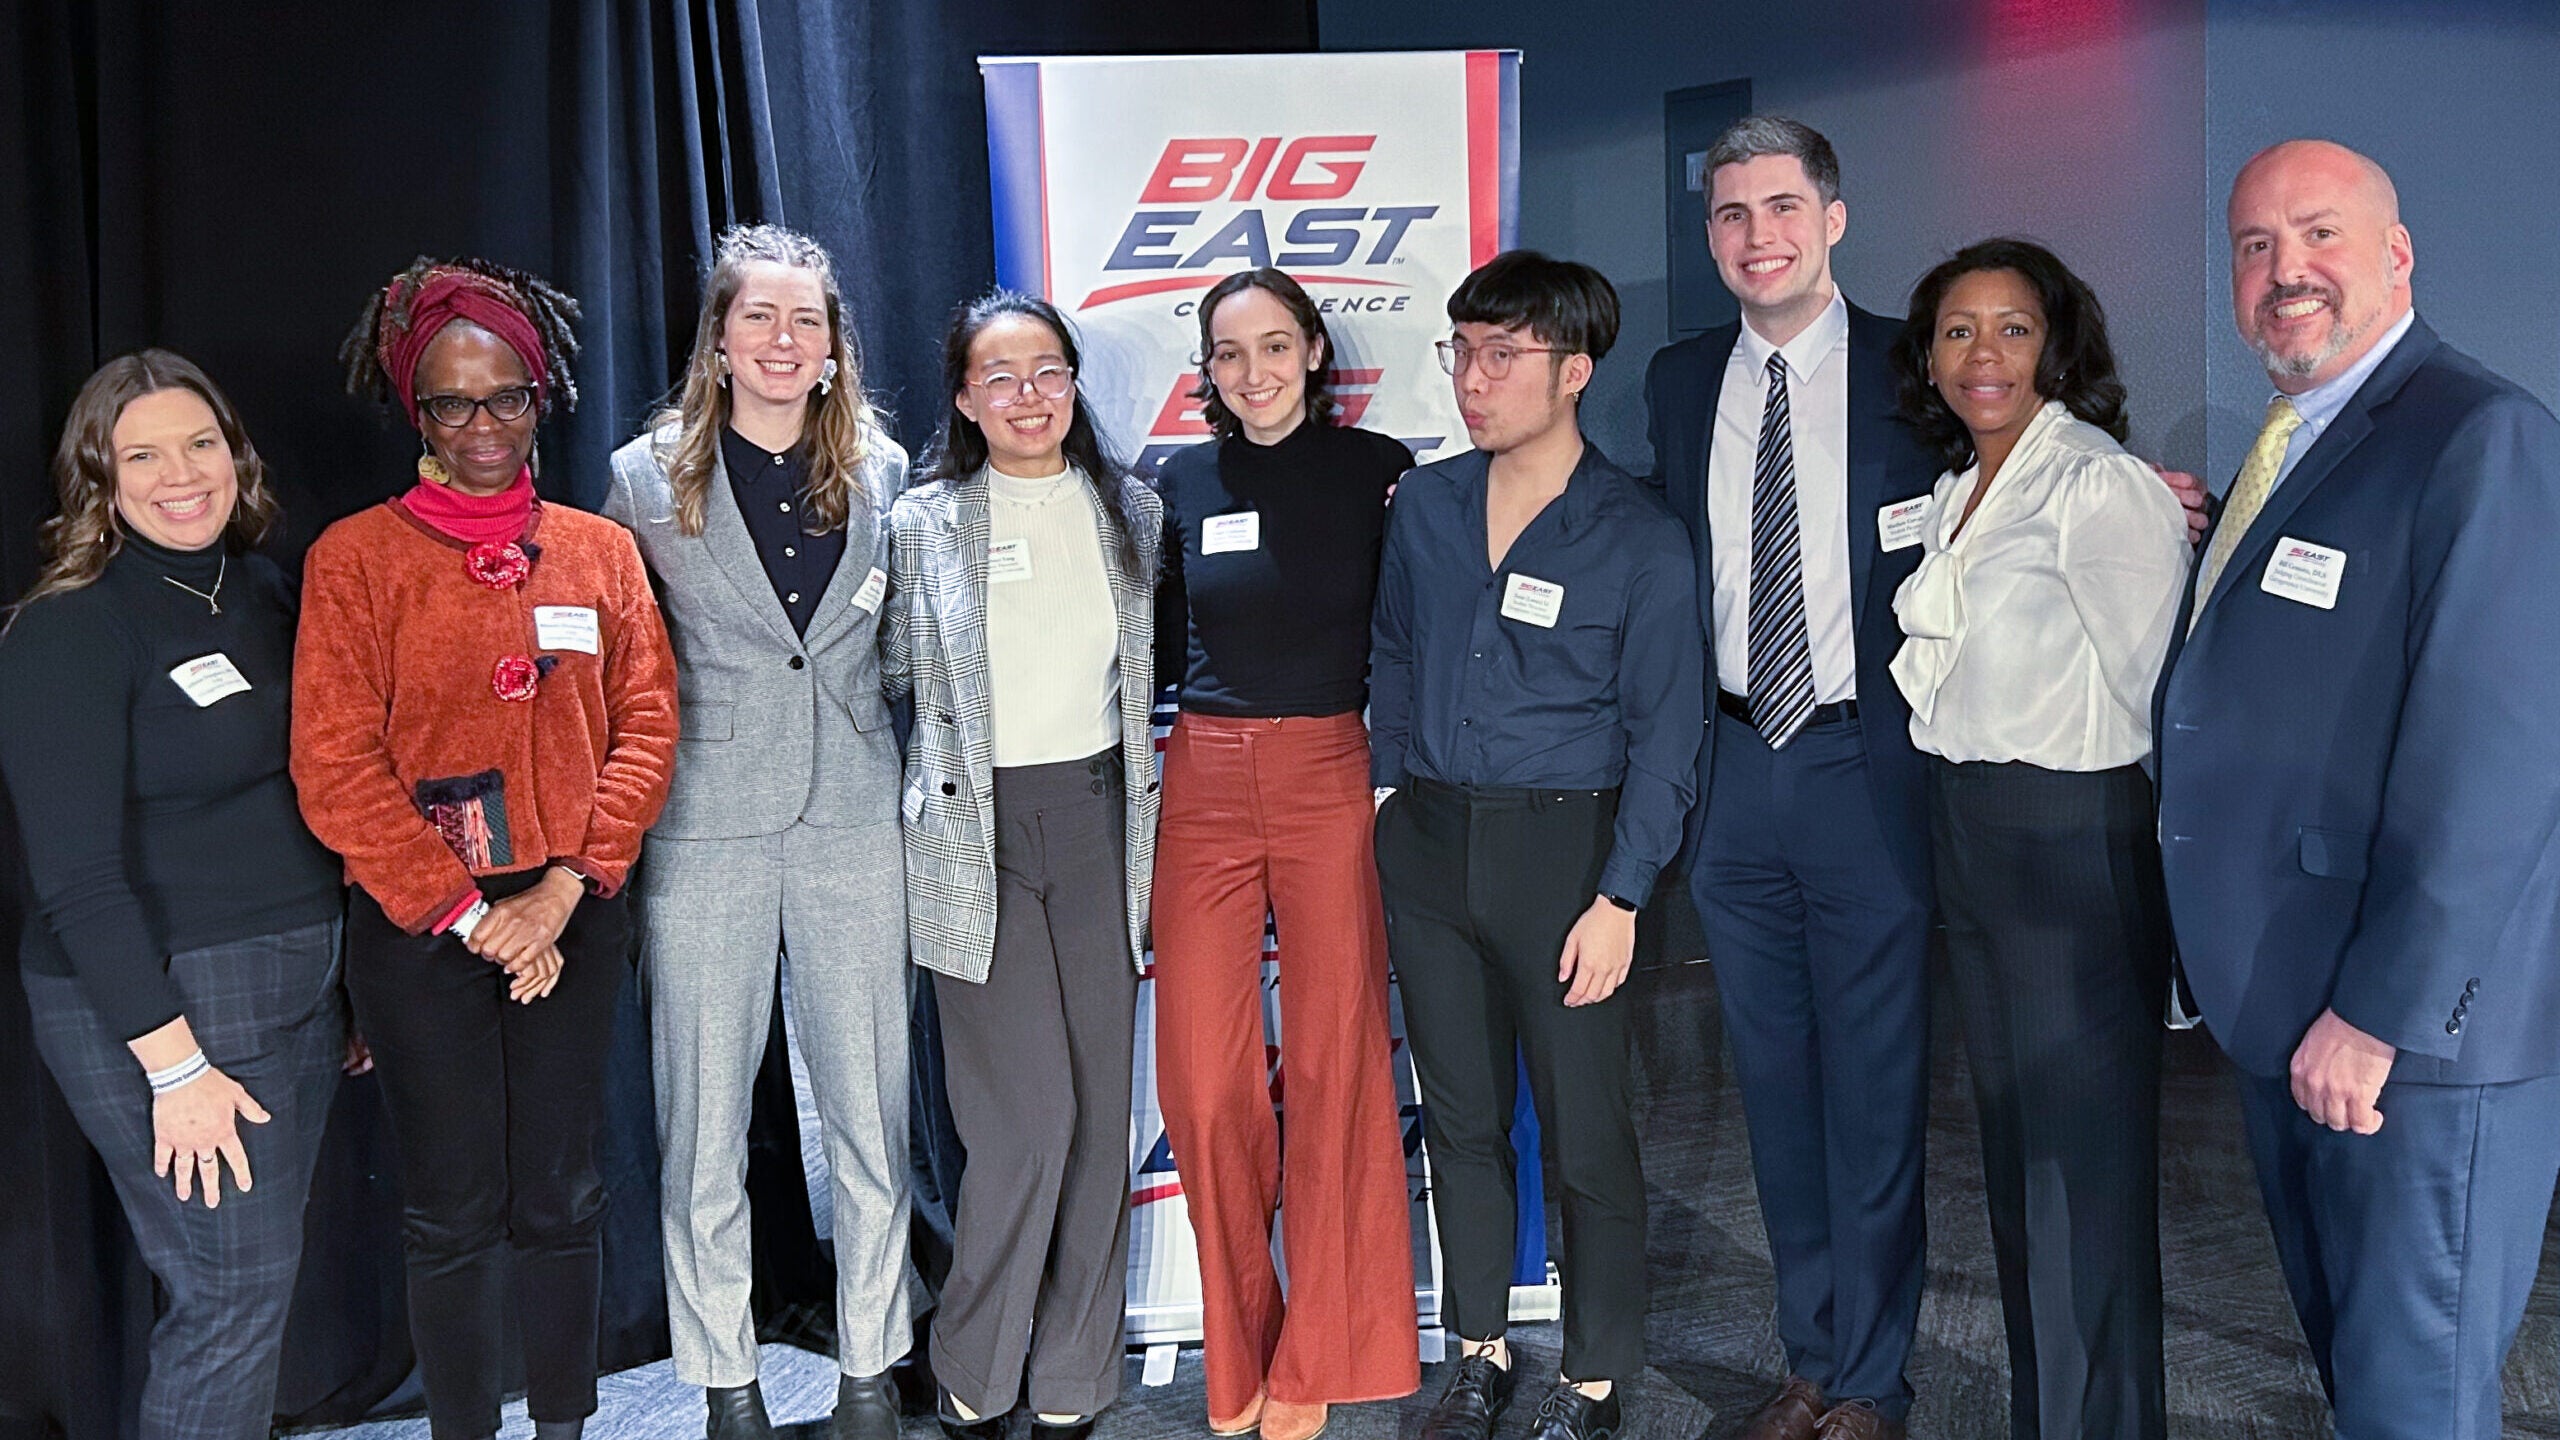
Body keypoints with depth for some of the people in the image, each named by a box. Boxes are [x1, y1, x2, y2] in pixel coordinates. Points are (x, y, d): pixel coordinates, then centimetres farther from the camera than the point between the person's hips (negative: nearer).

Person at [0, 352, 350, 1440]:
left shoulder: (264, 591, 8)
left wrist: (344, 979, 14)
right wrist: (175, 1064, -19)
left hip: (297, 981, 7)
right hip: (160, 1003, -7)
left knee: (258, 1273, 14)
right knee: (231, 1290, -1)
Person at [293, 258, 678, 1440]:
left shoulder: (600, 550, 6)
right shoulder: (356, 557, -4)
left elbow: (645, 724, 2)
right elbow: (337, 769, -8)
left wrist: (564, 889, -9)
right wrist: (472, 916, -11)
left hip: (571, 920, 3)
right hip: (419, 931, -2)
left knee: (560, 1199, 11)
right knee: (451, 1215, 8)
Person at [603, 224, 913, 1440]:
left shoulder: (881, 472, 7)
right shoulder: (646, 478, 2)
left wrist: (916, 787, 6)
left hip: (855, 824, 2)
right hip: (705, 834, -1)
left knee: (872, 1119, 7)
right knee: (704, 1129, 6)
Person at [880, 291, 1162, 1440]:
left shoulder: (1131, 512, 8)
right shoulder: (921, 524, 1)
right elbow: (896, 678, 8)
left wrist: (1146, 813, 14)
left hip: (1100, 822, 3)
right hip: (975, 837, -3)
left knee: (1100, 1107, 5)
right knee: (1027, 1113, -7)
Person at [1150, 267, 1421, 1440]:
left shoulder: (1379, 471, 1)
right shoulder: (1180, 485, 8)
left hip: (1334, 781, -2)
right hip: (1205, 784, 2)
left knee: (1335, 1066, 1)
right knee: (1202, 1077, 2)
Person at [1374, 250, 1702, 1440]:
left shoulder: (1637, 535, -7)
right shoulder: (1424, 505, 6)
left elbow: (1664, 730, -6)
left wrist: (1619, 897, -11)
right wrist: (1383, 805, 7)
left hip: (1561, 847, -4)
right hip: (1427, 842, 4)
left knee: (1586, 1136, 4)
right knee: (1461, 1118, 14)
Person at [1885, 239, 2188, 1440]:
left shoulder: (2105, 487, -13)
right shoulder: (1952, 493, 12)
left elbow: (2149, 687, -14)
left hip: (2071, 840, -8)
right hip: (1963, 839, 9)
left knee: (2084, 1162, 1)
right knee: (2009, 1147, 18)